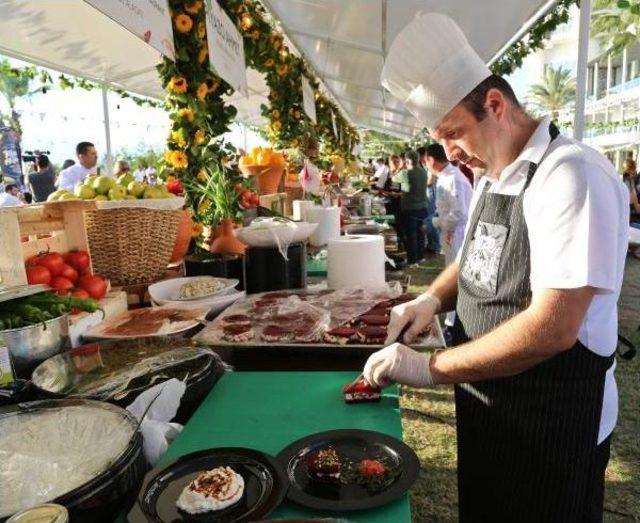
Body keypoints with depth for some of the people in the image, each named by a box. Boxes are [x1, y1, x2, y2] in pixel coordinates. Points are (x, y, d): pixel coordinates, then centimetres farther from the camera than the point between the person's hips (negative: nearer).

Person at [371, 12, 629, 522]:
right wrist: (432, 299, -3)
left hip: (553, 422, -7)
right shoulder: (492, 179, 5)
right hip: (486, 405, 8)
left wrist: (431, 368, -23)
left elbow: (552, 328, -29)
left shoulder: (572, 174, -23)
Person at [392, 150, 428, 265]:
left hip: (409, 209, -6)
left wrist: (401, 168, 10)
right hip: (422, 207, 6)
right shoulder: (423, 172, -1)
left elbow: (393, 179, 0)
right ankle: (420, 256, 28)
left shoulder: (405, 173, -18)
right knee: (420, 233, 17)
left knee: (410, 235, 3)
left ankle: (412, 260, 8)